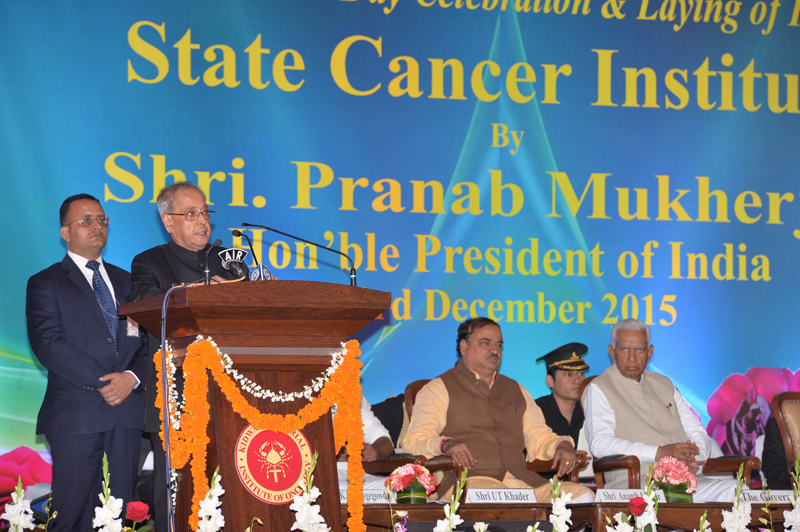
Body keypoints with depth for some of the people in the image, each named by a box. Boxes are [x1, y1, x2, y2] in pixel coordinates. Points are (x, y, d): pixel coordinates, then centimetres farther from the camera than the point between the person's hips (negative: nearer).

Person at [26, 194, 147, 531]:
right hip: (76, 412, -4)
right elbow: (48, 343, -8)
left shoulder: (125, 281, 20)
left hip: (127, 409, 4)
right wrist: (101, 382, -14)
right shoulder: (45, 284, 5)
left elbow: (148, 339, 12)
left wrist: (132, 377, -9)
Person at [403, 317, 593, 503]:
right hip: (468, 481, -6)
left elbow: (538, 436, 28)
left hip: (521, 481, 6)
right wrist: (445, 444, -22)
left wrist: (561, 445, 5)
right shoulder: (439, 389, 11)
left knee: (583, 496, -18)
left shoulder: (515, 390, 29)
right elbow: (414, 441, -1)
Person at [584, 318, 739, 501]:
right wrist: (660, 452, -19)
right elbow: (600, 444, -10)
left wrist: (692, 459, -2)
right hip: (634, 483, -6)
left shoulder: (664, 385, 26)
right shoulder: (599, 390, 6)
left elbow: (697, 432, 24)